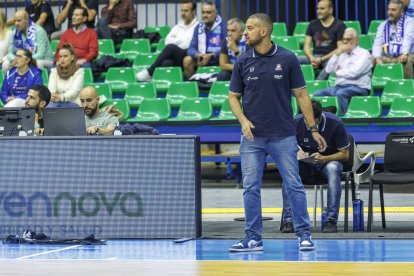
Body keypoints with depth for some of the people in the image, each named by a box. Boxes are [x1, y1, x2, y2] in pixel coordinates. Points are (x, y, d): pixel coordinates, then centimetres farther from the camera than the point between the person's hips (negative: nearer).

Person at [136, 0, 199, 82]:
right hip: (175, 59, 5)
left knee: (171, 47, -32)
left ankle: (149, 73, -29)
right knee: (167, 63, -33)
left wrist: (175, 40, 5)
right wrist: (181, 40, -2)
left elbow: (187, 44, -6)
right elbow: (168, 41, 10)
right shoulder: (177, 27, 25)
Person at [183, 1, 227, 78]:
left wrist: (211, 55, -28)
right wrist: (197, 55, -19)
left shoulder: (223, 26, -7)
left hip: (217, 59, -4)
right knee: (187, 60, -21)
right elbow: (191, 48, 5)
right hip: (201, 59, 4)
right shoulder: (199, 27, 9)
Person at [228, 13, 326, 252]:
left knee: (294, 186, -1)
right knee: (251, 188, 2)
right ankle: (254, 238, 9)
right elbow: (234, 96, 9)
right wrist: (243, 120, -10)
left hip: (283, 136, -2)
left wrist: (313, 129, 0)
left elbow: (301, 94, 1)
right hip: (252, 137, 2)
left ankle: (304, 235, 8)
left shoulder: (288, 59, -4)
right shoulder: (243, 62, 2)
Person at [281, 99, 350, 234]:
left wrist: (323, 158, -29)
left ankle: (331, 220, -38)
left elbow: (345, 154, -12)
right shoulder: (297, 122, -12)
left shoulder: (335, 123, -17)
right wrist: (296, 153, -26)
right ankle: (288, 220, -34)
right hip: (306, 164, 1)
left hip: (329, 161, -1)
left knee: (333, 168, -38)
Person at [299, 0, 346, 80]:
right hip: (315, 57, 4)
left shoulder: (339, 25, 1)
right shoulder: (313, 24, 15)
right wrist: (311, 58, -12)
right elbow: (307, 45, 11)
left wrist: (322, 59, -15)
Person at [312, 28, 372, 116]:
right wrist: (337, 53, 1)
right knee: (317, 95, -15)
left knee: (340, 94, -37)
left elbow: (354, 72, -13)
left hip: (357, 88, -6)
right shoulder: (342, 54, 21)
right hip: (339, 86, 6)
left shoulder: (364, 53, 2)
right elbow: (328, 69, 12)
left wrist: (338, 72, 3)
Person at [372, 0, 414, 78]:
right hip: (386, 58, 4)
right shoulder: (383, 25, 14)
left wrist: (405, 53, -36)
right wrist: (378, 59, -16)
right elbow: (377, 44, 5)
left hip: (402, 56, -4)